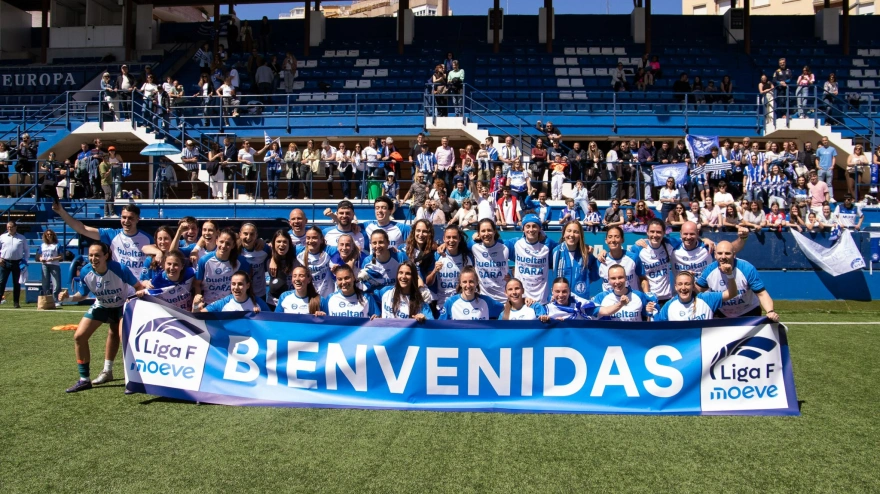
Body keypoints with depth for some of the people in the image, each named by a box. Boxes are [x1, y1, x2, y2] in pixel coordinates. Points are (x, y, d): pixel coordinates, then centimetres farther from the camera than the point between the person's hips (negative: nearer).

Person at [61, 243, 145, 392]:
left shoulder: (119, 269, -31)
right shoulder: (85, 272, -20)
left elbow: (139, 286, -19)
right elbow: (83, 294, -4)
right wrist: (69, 297, -23)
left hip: (123, 305, -5)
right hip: (101, 305, 5)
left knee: (124, 337, -24)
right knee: (79, 336, -3)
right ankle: (84, 380, 10)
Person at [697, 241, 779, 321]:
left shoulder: (747, 269, -26)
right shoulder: (710, 270, -15)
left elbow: (762, 294, -26)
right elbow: (698, 289, 1)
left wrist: (770, 312, -42)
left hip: (749, 314, -3)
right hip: (721, 314, 3)